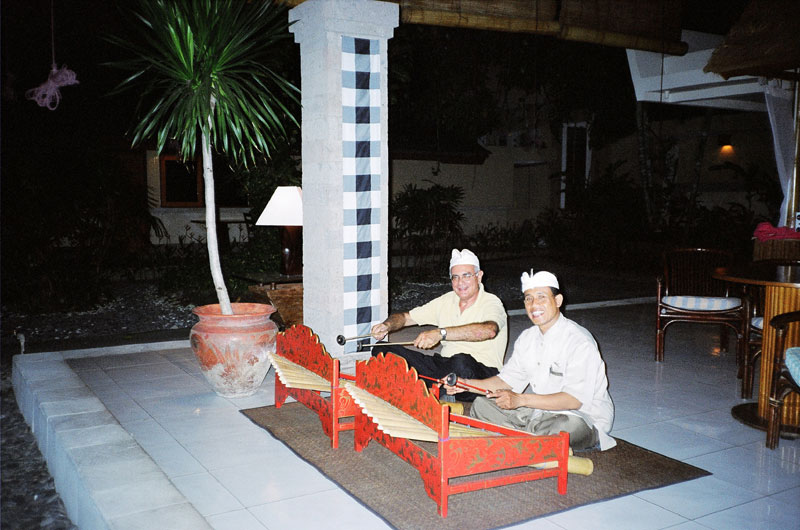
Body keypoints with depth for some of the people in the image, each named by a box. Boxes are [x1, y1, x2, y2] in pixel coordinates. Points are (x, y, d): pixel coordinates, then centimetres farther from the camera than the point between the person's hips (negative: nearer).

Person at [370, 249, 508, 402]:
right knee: (382, 351, -5)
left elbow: (489, 330, -33)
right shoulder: (446, 301, 11)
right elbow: (406, 317, 15)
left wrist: (440, 333, -41)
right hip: (447, 367, 6)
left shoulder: (491, 303, -9)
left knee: (461, 361, -43)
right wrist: (387, 325, -10)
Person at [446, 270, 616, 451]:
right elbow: (508, 379, 12)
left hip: (583, 416, -7)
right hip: (541, 411, 7)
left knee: (567, 426, -42)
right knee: (481, 406, -1)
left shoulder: (579, 341, -20)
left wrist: (521, 399, -34)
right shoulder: (528, 338, 6)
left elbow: (575, 399, -27)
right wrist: (467, 384, -3)